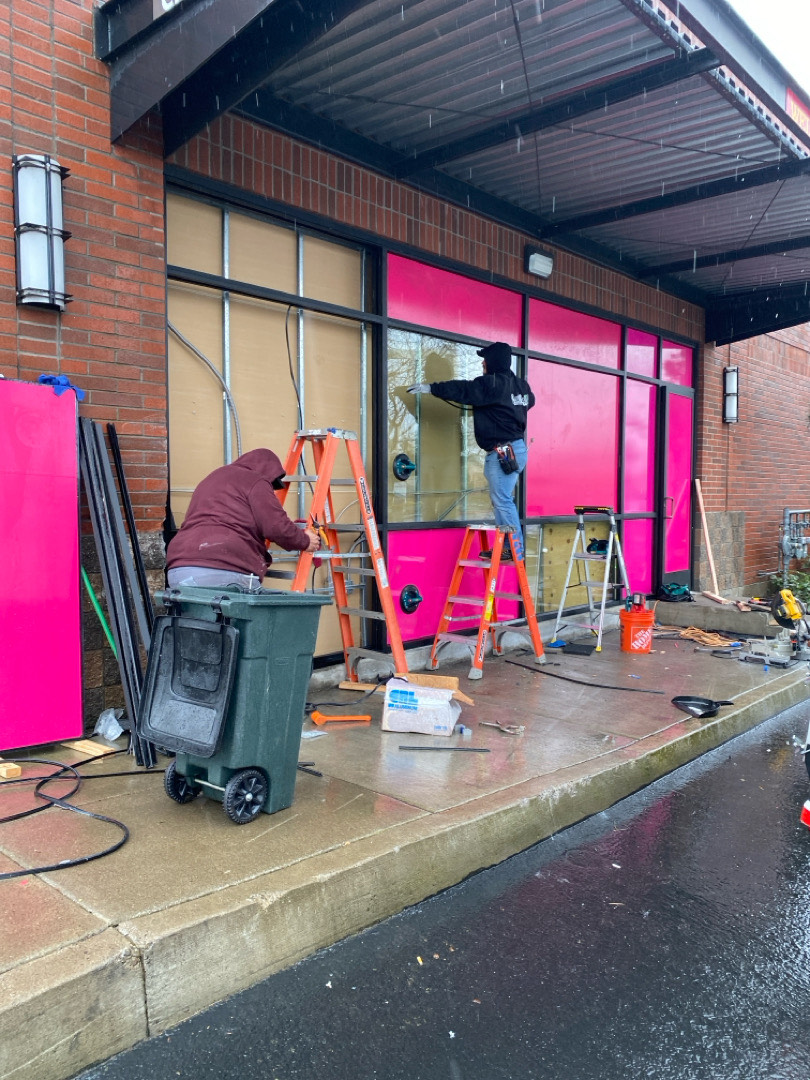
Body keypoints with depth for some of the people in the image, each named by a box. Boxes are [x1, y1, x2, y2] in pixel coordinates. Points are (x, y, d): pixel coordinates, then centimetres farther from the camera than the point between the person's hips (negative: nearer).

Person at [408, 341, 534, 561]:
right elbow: (530, 400, 34)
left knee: (503, 500, -7)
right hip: (517, 447, 10)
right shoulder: (521, 385, 14)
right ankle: (505, 547, 18)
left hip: (502, 451, -10)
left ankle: (515, 550, -5)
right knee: (500, 500, 14)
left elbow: (462, 390, -10)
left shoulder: (490, 384, -12)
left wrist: (430, 388, -2)